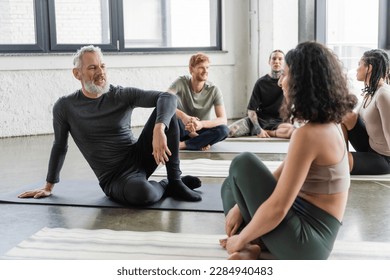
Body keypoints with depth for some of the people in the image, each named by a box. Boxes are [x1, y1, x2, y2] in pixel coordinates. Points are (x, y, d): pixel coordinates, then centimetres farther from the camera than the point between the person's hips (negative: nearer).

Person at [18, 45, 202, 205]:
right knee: (141, 191, -39)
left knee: (165, 112, -19)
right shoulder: (64, 107, -3)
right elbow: (60, 147, 11)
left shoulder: (123, 95, -5)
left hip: (139, 158, 2)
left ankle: (175, 181, -12)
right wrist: (48, 186, 19)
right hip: (115, 179, -2)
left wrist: (159, 129, -38)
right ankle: (165, 186, -1)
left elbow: (168, 97, -18)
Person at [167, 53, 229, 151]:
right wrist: (183, 116, -46)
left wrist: (201, 124, -38)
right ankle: (199, 142, -23)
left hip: (201, 130, 1)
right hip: (183, 130, -1)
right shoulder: (182, 82, -14)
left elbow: (223, 120, -19)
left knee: (224, 130, -29)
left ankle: (182, 145, -27)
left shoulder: (214, 90, -12)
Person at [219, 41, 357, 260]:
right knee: (231, 185, 17)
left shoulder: (308, 134, -25)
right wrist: (241, 205, 9)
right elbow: (282, 175, 13)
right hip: (313, 233, 9)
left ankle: (249, 244, 1)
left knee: (243, 165, -8)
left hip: (304, 241, -9)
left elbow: (277, 208, -25)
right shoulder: (328, 124, 6)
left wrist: (240, 240, -9)